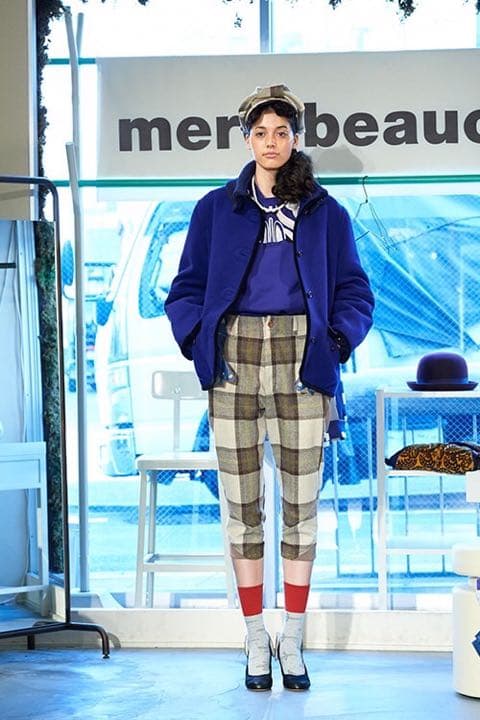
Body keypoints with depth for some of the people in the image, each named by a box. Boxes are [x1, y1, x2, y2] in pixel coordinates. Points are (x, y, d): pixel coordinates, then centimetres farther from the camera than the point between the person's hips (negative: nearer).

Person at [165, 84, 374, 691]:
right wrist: (197, 339, -2)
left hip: (300, 363, 0)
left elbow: (354, 291, 13)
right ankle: (256, 643, 11)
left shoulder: (325, 212, 12)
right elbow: (187, 288, 13)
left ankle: (292, 643, 11)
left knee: (301, 504, 1)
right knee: (242, 505, 1)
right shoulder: (216, 209, 12)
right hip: (233, 359, 0)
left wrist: (338, 340, -3)